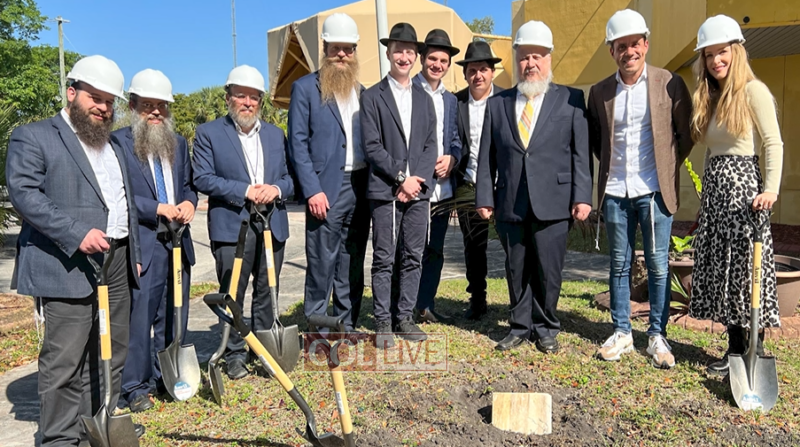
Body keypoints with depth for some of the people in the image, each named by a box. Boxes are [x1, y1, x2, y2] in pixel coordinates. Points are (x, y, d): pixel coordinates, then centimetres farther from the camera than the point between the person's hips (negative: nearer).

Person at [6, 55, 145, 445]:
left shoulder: (114, 145, 21)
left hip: (117, 261, 7)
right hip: (69, 266, -7)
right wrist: (77, 233, -22)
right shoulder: (33, 137, -1)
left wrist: (134, 254, 20)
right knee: (64, 360, -3)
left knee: (112, 352, 13)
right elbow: (24, 193, -13)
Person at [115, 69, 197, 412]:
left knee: (174, 316, 14)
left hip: (178, 243, 6)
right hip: (142, 244, -6)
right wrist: (158, 208, -16)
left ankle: (167, 377, 27)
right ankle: (135, 386, 12)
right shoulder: (118, 142, -6)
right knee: (139, 316, -2)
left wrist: (188, 203, -2)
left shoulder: (179, 143, 16)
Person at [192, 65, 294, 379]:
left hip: (272, 226, 4)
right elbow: (203, 178, -6)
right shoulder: (209, 133, 2)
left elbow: (290, 176, 14)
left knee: (266, 293, 10)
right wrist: (246, 190, -14)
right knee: (232, 295, 2)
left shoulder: (276, 135, 16)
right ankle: (235, 354, 16)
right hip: (231, 227, -3)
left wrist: (277, 189, -9)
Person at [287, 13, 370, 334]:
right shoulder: (305, 88, 1)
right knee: (321, 264, -3)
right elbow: (298, 143, -5)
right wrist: (312, 190, -13)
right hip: (326, 189, -5)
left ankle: (348, 326, 21)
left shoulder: (362, 91, 16)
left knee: (352, 265, 11)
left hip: (361, 187, 5)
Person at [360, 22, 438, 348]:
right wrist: (401, 178, -12)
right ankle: (383, 323, 9)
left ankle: (405, 318, 18)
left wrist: (417, 180, -6)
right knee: (384, 260, 0)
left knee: (413, 258, 7)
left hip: (419, 190, 4)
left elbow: (431, 145, 10)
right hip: (385, 191, -4)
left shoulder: (424, 100, 16)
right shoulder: (372, 97, 3)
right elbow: (371, 147, -5)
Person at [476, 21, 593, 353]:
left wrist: (582, 196, -6)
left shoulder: (571, 99, 5)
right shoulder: (497, 103, 11)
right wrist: (485, 197, 2)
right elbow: (486, 156, 8)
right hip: (510, 204, 2)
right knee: (516, 270, 10)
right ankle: (520, 326, 26)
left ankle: (546, 329, 24)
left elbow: (581, 152, 1)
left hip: (552, 203, -2)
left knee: (549, 272, 5)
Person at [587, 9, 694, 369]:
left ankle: (657, 336, 16)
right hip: (615, 192, 2)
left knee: (657, 265, 3)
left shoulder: (670, 84, -1)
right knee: (619, 265, 9)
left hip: (654, 191, -2)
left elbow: (686, 133, 6)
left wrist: (669, 165, 2)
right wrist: (611, 165, 9)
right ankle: (621, 333, 20)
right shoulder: (600, 92, 5)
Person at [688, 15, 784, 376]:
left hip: (743, 183, -7)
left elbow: (774, 143, -10)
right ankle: (735, 348, 15)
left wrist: (771, 188, -22)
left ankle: (755, 352, 5)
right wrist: (706, 193, 13)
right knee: (721, 265, 7)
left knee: (747, 265, -5)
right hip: (714, 185, 8)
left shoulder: (753, 90, -4)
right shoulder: (710, 96, 17)